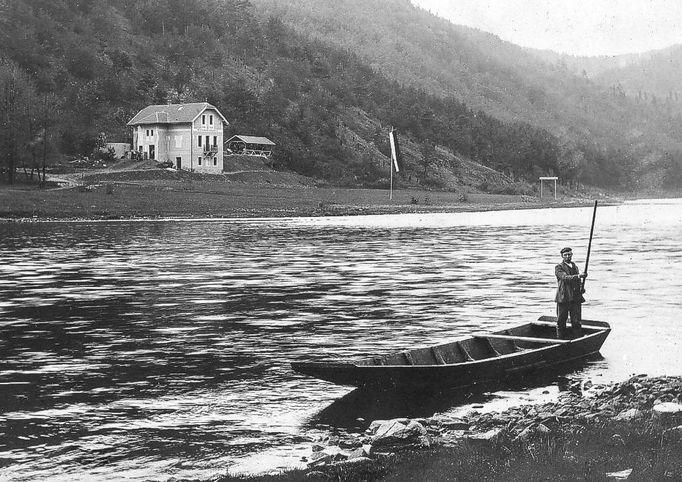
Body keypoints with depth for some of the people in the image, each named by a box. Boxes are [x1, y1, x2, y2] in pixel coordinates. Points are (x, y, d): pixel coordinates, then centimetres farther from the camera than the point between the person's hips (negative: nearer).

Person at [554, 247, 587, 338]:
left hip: (576, 298, 4)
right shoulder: (558, 267, -2)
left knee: (577, 322, -1)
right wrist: (578, 276, -34)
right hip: (563, 298, -4)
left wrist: (581, 288, 4)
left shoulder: (574, 266, 18)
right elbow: (565, 277, -20)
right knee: (561, 321, 4)